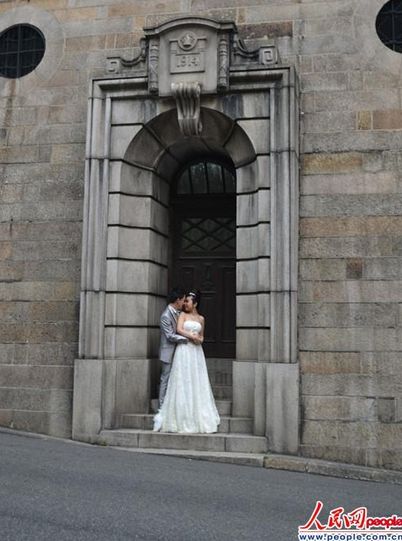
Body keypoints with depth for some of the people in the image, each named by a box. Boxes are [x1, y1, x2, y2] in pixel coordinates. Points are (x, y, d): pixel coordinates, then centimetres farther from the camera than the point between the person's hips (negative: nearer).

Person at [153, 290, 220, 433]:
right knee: (183, 382, -4)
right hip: (184, 350, -3)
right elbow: (179, 329, -9)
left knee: (197, 383, 3)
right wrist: (192, 336, -11)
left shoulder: (201, 319, 14)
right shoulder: (183, 315, 5)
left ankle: (198, 416, 10)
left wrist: (199, 339, -1)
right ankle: (183, 419, 1)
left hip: (197, 352, 3)